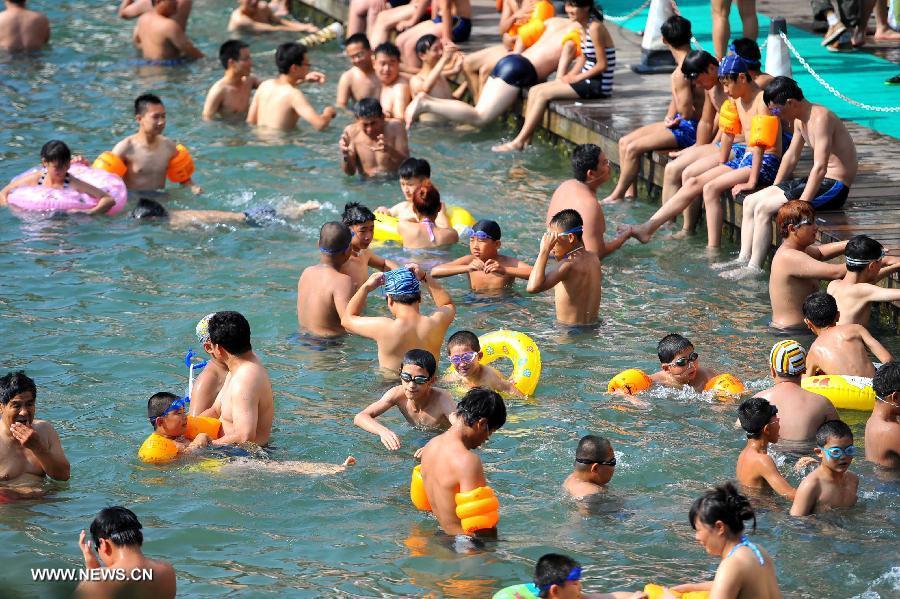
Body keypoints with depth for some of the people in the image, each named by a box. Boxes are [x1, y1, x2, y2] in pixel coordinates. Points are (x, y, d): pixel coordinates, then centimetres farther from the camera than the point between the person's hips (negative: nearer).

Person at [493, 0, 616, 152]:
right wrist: (570, 75, 2)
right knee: (534, 91, 1)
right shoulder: (584, 26, 9)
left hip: (598, 85, -9)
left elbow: (602, 65, -18)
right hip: (588, 79, 9)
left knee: (543, 93, -15)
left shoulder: (595, 28, -18)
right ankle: (526, 140, -3)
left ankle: (519, 142, -10)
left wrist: (575, 78, -12)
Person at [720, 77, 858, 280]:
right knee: (750, 202, 5)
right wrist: (773, 191, 17)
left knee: (763, 208, -20)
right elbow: (791, 156, 21)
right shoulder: (799, 119, 9)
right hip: (816, 180, 10)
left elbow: (820, 167, -27)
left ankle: (754, 267, -15)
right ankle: (743, 259, 3)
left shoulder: (820, 118, -22)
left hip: (833, 187, -10)